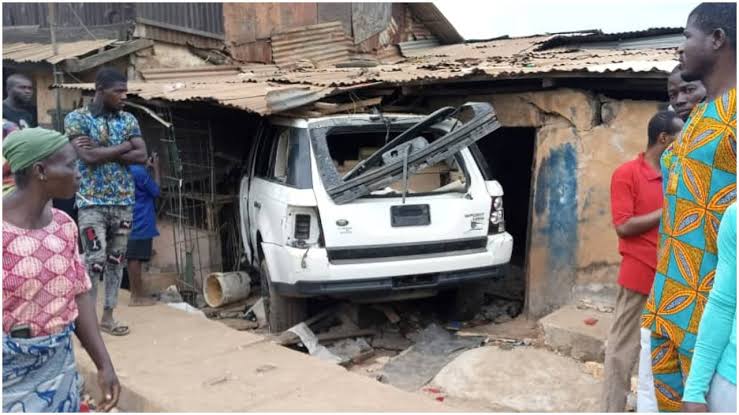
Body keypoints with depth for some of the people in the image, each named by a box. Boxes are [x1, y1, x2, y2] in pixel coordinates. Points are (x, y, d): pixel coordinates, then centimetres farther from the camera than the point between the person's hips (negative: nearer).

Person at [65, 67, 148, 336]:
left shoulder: (129, 120, 7)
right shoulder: (77, 118, -5)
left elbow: (142, 156, -4)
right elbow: (89, 157, -18)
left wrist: (103, 152, -12)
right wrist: (124, 146, -9)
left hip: (124, 202, 4)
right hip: (91, 202, -4)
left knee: (116, 259, 8)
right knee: (95, 260, -6)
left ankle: (108, 315, 19)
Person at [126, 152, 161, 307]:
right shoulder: (139, 171, -17)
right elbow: (156, 191, -7)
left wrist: (147, 167, 17)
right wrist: (156, 169, -1)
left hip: (132, 222, 9)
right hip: (141, 223, -9)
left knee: (133, 259, 11)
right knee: (136, 259, -5)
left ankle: (135, 294, 17)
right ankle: (137, 297, 0)